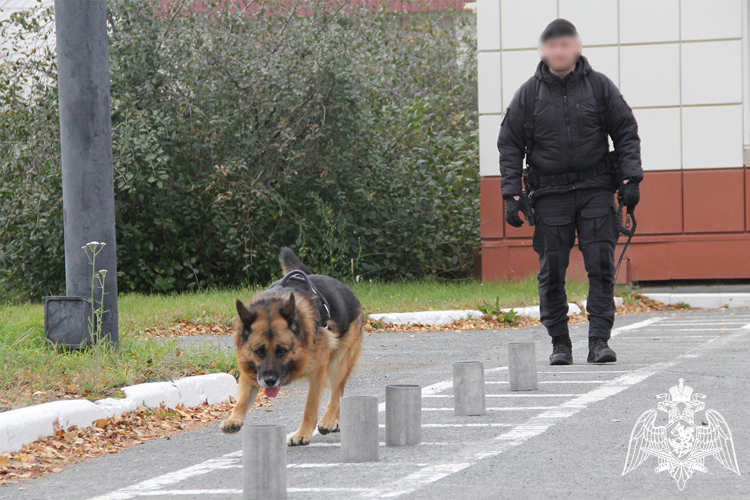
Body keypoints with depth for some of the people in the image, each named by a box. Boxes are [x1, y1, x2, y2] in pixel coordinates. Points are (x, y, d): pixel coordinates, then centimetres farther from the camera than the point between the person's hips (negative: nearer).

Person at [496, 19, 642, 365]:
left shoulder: (599, 86, 4)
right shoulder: (529, 94, 4)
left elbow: (626, 133, 8)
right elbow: (509, 145, 7)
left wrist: (630, 180, -3)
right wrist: (511, 195, -1)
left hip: (596, 190, 0)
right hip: (550, 194, 0)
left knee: (601, 265, -8)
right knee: (552, 271, 1)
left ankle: (599, 340, -5)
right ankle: (559, 343, 11)